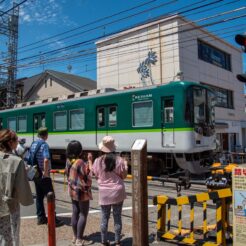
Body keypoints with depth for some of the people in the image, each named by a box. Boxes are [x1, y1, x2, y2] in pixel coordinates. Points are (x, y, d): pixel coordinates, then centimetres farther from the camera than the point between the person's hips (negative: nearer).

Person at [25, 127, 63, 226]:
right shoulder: (44, 145, -16)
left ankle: (41, 217, 23)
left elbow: (28, 159, 13)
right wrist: (46, 172, -21)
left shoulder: (33, 144, 8)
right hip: (43, 176, -8)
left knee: (39, 196, 15)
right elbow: (46, 160, -30)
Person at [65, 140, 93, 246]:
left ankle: (75, 236, 29)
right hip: (81, 191, -7)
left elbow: (68, 174, 8)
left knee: (75, 213, 17)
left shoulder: (68, 161, 0)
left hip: (72, 190, 8)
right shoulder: (80, 162, -23)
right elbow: (87, 177, -19)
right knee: (83, 215, 4)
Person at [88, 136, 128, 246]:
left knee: (104, 217, 12)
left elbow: (93, 173, 7)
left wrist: (89, 161, 18)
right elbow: (124, 176, -4)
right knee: (117, 217, 11)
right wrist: (125, 165, 12)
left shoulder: (98, 161, -8)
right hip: (117, 192, 0)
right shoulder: (119, 160, -10)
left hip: (104, 193, 1)